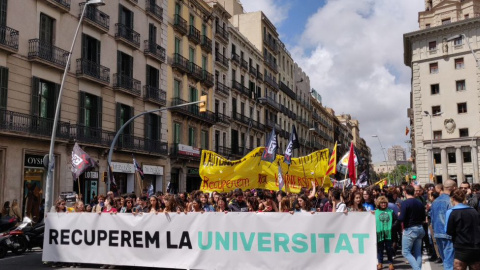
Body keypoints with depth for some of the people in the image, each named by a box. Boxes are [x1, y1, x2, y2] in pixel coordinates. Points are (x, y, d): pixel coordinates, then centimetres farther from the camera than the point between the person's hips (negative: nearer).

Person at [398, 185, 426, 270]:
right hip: (420, 229, 7)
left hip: (410, 230, -7)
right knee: (418, 252, 13)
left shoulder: (405, 203, -14)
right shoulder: (420, 203, 5)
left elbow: (401, 218, -19)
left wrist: (399, 215, 2)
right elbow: (423, 218, 11)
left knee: (405, 252, 1)